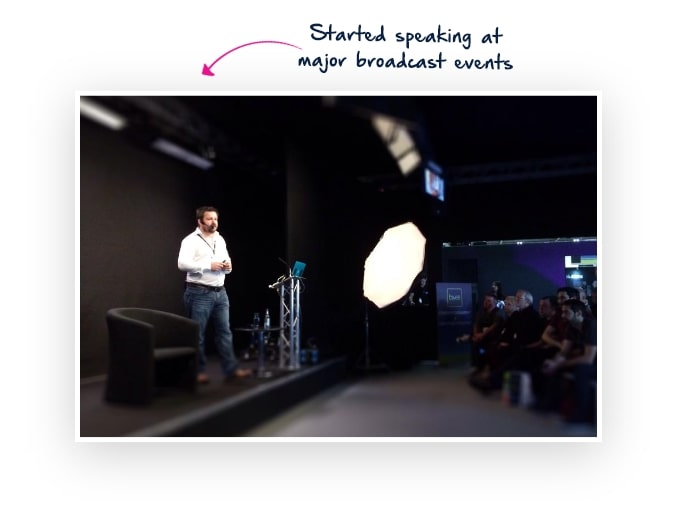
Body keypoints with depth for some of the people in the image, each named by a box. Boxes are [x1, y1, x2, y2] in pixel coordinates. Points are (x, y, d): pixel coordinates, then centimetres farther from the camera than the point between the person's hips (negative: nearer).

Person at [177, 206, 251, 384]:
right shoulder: (191, 240, -8)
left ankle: (231, 369, 12)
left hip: (220, 292, 7)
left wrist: (228, 266, -1)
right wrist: (209, 265, -23)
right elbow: (182, 264, -21)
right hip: (199, 293, -7)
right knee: (197, 334, 2)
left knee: (225, 332, 8)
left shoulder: (220, 240, 15)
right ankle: (198, 371, 12)